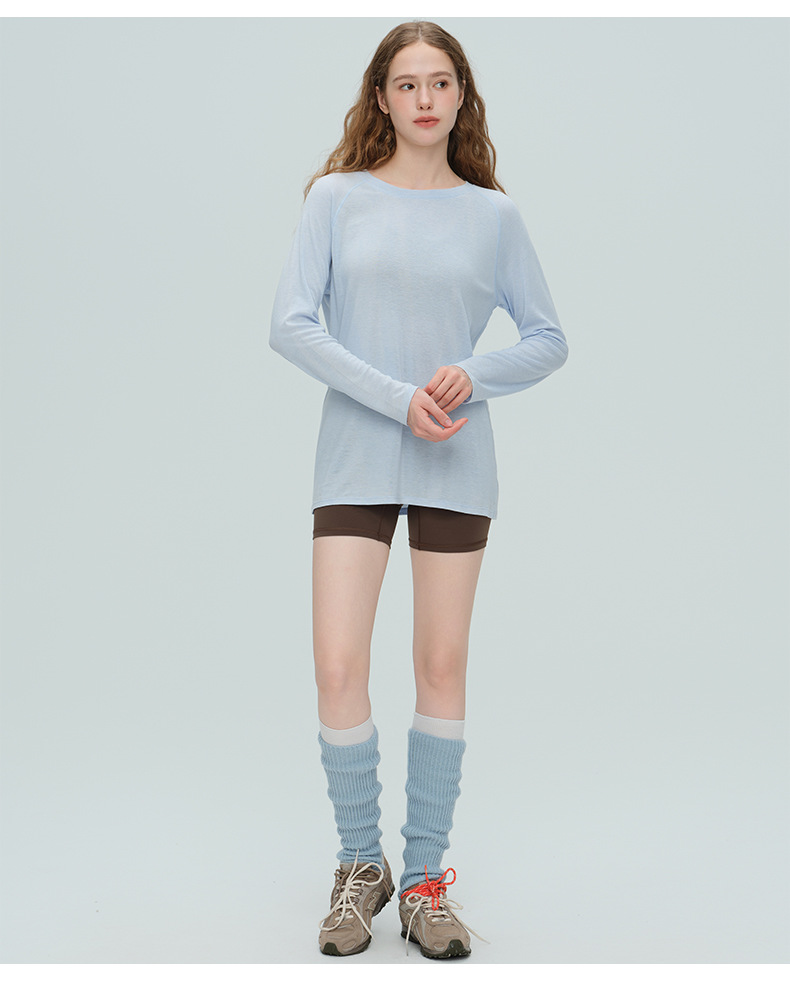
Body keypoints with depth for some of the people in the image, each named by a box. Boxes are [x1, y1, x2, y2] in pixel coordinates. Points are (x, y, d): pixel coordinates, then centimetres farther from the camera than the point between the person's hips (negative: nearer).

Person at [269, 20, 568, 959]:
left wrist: (475, 374, -11)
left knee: (442, 668, 6)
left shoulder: (493, 213, 7)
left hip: (457, 463, 1)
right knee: (338, 669, -6)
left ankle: (425, 875, 20)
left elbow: (548, 338, 9)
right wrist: (396, 398, -15)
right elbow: (289, 324, -6)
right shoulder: (337, 198, 3)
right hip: (355, 459, -1)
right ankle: (360, 865, 16)